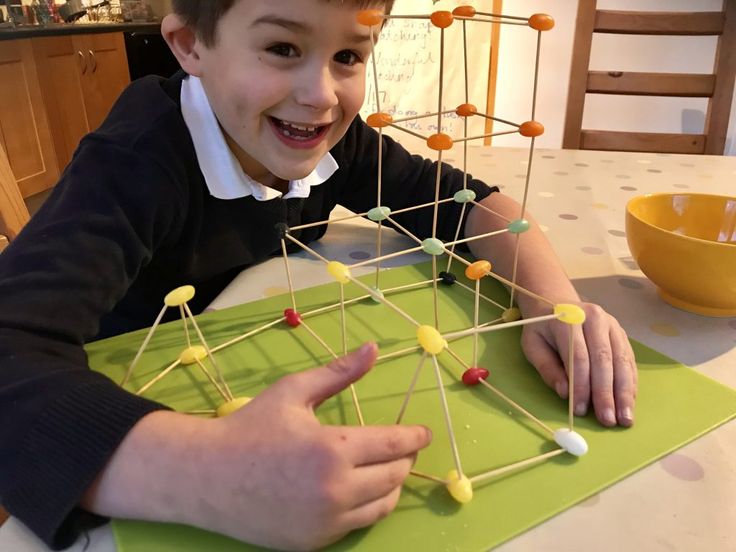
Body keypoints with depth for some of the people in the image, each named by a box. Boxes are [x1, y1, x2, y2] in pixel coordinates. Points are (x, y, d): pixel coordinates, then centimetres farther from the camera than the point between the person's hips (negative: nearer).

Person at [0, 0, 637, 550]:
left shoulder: (331, 137, -13)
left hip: (269, 393, 4)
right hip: (137, 415, -3)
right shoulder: (134, 165, -29)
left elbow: (467, 200, -9)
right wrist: (209, 475, -56)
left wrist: (556, 300, -26)